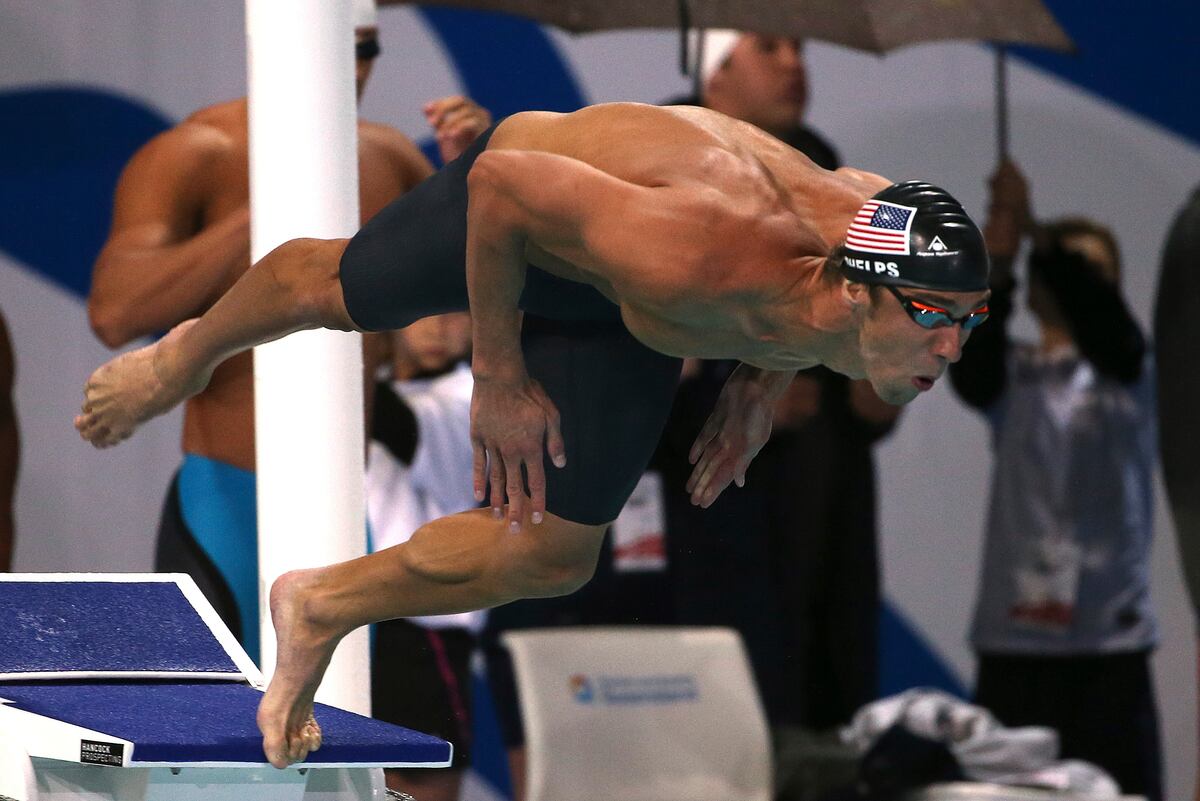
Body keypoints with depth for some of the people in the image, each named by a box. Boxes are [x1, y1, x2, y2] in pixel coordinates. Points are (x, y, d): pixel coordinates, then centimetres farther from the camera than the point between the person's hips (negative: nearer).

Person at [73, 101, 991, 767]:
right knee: (330, 289, 26)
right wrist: (498, 378, -25)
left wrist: (763, 379, -3)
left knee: (552, 557, 5)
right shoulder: (700, 263, -49)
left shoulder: (898, 234, -30)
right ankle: (189, 353, 61)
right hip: (517, 186, -5)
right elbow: (503, 183, -35)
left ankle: (322, 609, 31)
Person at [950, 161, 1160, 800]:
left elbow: (1100, 315, -17)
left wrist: (1033, 228, -29)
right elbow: (971, 366, -16)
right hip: (1012, 635, 1)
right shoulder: (1013, 376, 7)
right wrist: (996, 261, -31)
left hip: (1111, 638, -1)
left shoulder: (1129, 371, 5)